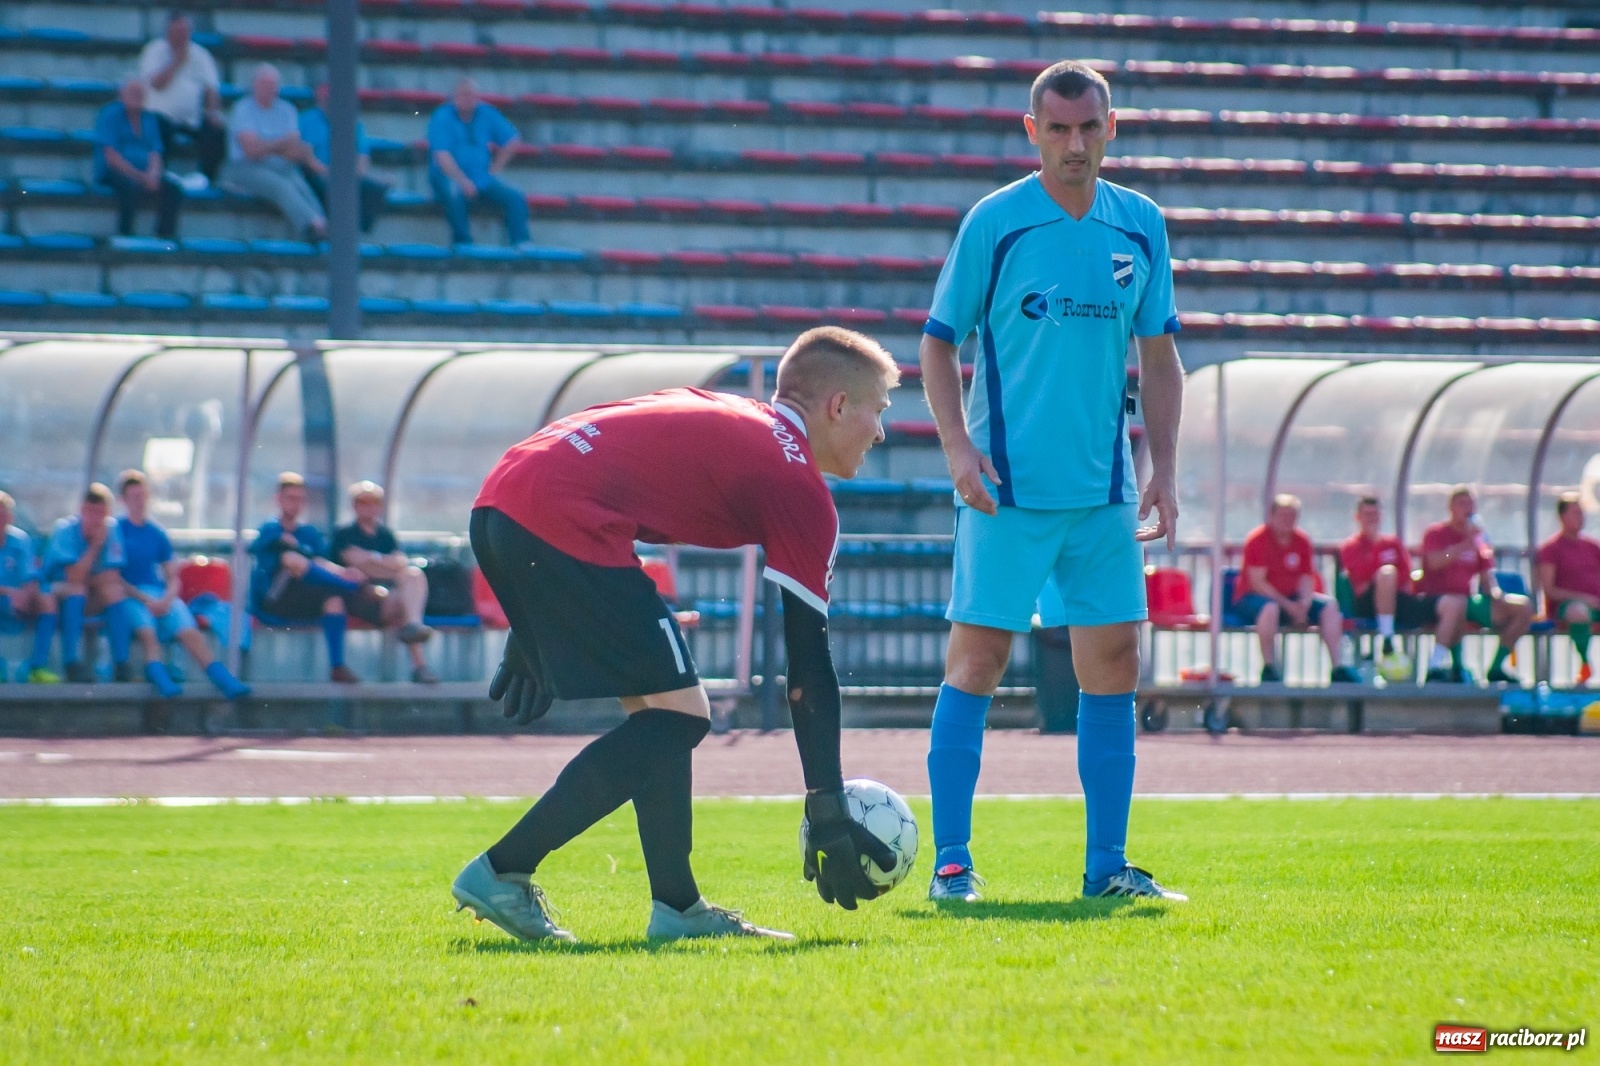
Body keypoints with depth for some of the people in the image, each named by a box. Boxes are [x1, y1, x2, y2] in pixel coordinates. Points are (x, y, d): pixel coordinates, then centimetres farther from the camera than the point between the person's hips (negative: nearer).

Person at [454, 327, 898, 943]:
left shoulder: (713, 414, 26)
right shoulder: (800, 492, 3)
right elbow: (809, 671, 2)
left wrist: (533, 636, 29)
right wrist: (828, 813, 4)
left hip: (500, 503, 9)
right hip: (562, 523, -9)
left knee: (658, 710, 16)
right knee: (680, 713, -4)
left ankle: (677, 907, 15)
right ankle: (501, 874, -6)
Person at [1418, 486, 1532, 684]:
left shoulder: (1479, 540, 17)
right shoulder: (1436, 533, 1)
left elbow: (1487, 579, 14)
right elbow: (1434, 562, -19)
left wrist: (1497, 595, -8)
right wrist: (1467, 543, -21)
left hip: (1469, 599, 7)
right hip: (1436, 599, -7)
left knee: (1523, 607, -4)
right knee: (1457, 604, -43)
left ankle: (1496, 666, -1)